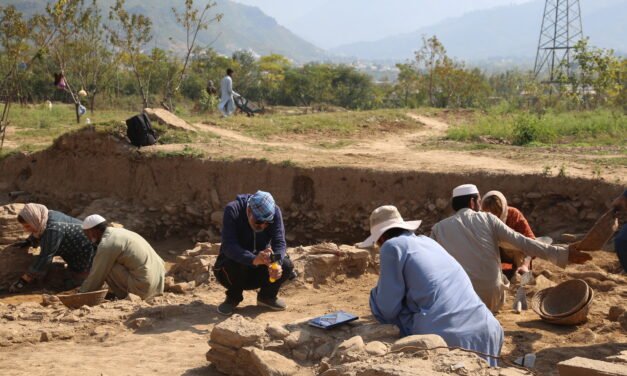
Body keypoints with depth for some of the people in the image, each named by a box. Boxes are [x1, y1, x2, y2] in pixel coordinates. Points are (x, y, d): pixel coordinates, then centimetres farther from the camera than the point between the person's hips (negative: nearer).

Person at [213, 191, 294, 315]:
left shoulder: (275, 212, -16)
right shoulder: (233, 210, -26)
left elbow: (279, 242, -21)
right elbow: (228, 245, -37)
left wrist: (277, 263, -43)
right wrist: (253, 259, -53)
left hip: (260, 269, 3)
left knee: (286, 266, -24)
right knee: (235, 263, -36)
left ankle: (267, 295, 5)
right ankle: (233, 298, -5)